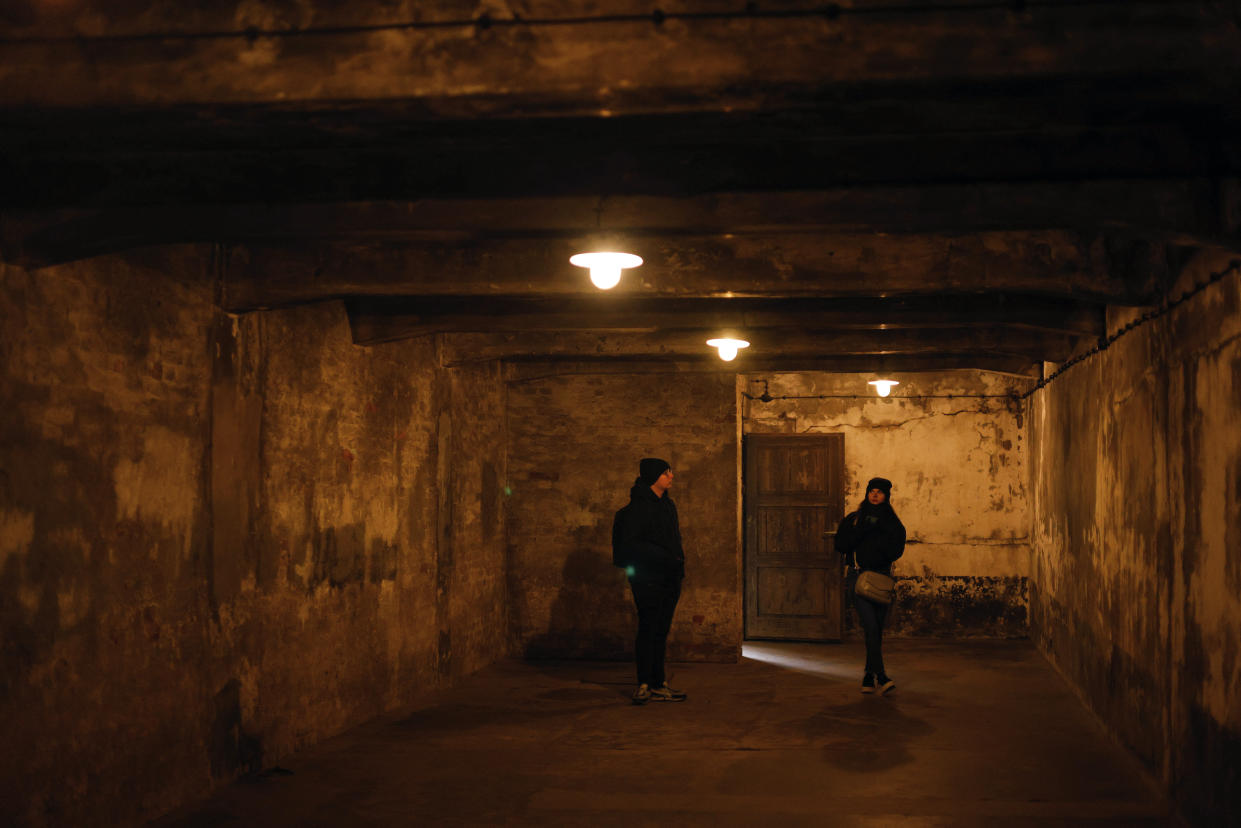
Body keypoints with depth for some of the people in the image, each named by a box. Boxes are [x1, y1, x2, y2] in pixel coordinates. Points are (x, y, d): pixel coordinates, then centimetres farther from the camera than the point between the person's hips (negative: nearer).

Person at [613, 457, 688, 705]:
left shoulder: (667, 504, 16)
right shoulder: (638, 506, -11)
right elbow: (629, 543, -17)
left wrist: (678, 560, 10)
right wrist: (663, 557, -20)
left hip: (669, 579, 8)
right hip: (649, 579, -8)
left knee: (661, 631, 9)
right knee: (648, 630, -6)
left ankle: (658, 684, 13)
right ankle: (644, 685, 0)